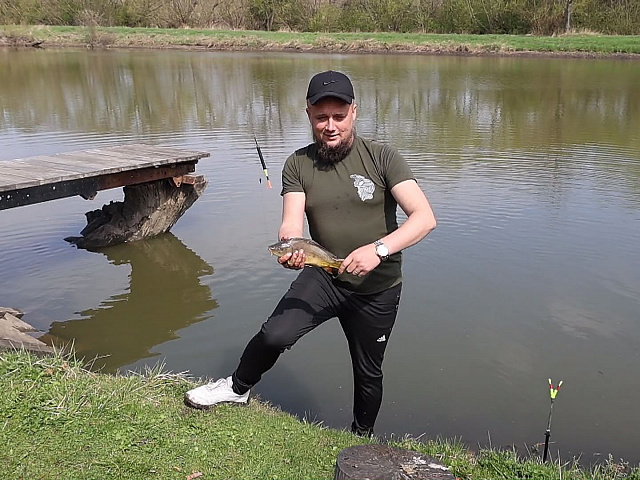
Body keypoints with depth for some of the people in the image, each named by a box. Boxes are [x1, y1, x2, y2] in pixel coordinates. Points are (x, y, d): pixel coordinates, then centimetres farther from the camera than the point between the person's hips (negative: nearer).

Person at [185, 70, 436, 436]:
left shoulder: (381, 158, -13)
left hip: (378, 289, -1)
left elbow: (425, 217, -22)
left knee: (368, 371, 15)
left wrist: (379, 248, -37)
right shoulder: (298, 165, -4)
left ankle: (363, 437, 43)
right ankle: (238, 388, 12)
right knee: (275, 334, -19)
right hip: (323, 276, 1)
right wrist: (290, 248, -37)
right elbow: (291, 223, -13)